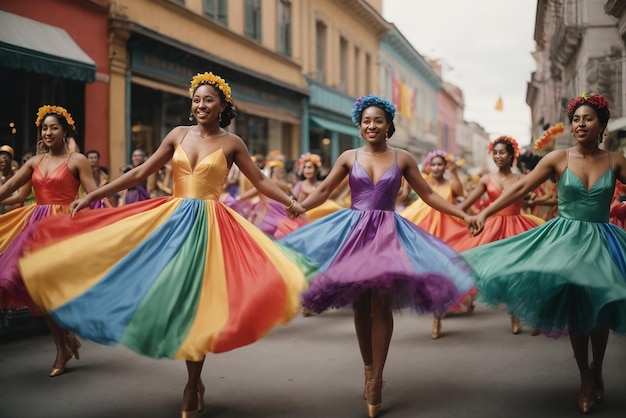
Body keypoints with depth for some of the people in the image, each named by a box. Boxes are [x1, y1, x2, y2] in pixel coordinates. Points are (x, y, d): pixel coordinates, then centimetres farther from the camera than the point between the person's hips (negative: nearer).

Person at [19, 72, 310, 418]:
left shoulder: (231, 143, 1)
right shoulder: (178, 135, 6)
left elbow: (260, 181, 4)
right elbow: (140, 173, 7)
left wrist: (292, 203, -10)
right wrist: (94, 194, 4)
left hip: (208, 225, -3)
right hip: (173, 220, 3)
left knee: (197, 299, -3)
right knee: (175, 296, 2)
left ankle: (192, 387, 11)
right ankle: (195, 380, 18)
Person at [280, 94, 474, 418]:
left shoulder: (402, 159, 5)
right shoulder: (348, 157, 5)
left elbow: (428, 195, 8)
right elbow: (323, 191, 5)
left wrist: (463, 214, 3)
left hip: (387, 233, -1)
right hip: (353, 230, 1)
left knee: (381, 306, -6)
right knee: (360, 305, 6)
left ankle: (376, 378, 3)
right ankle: (368, 369, 23)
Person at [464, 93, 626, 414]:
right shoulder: (558, 158, -4)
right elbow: (522, 187, -8)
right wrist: (485, 213, -14)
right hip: (567, 238, -1)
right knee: (576, 307, -2)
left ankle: (597, 371, 28)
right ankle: (585, 379, 15)